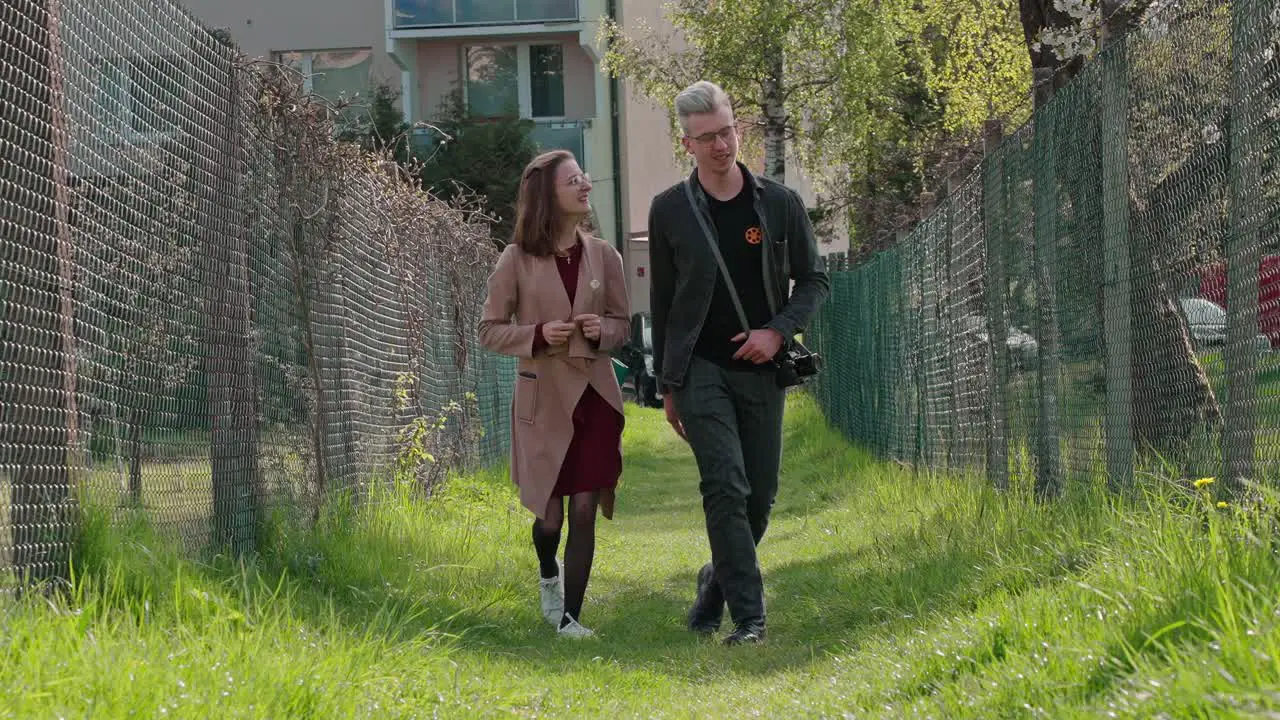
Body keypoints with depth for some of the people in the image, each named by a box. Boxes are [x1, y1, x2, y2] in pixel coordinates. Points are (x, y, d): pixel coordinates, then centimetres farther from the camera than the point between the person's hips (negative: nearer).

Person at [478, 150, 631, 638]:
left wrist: (602, 331, -11)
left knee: (585, 511, -4)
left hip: (595, 396, 2)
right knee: (551, 513, 5)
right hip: (543, 396, -2)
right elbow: (489, 330, 0)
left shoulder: (603, 257, 1)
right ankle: (548, 575, 40)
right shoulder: (517, 260, -6)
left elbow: (624, 324, 12)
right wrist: (538, 334, -17)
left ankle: (570, 616, 5)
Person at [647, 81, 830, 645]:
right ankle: (748, 616, -14)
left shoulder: (779, 204, 4)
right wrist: (667, 387, 8)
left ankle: (717, 582, 30)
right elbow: (662, 303, 8)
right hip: (700, 368, -2)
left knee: (759, 497, 5)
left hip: (762, 369, 2)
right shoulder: (670, 211, 2)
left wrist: (778, 330, -8)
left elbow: (814, 281, 11)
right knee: (726, 486, -16)